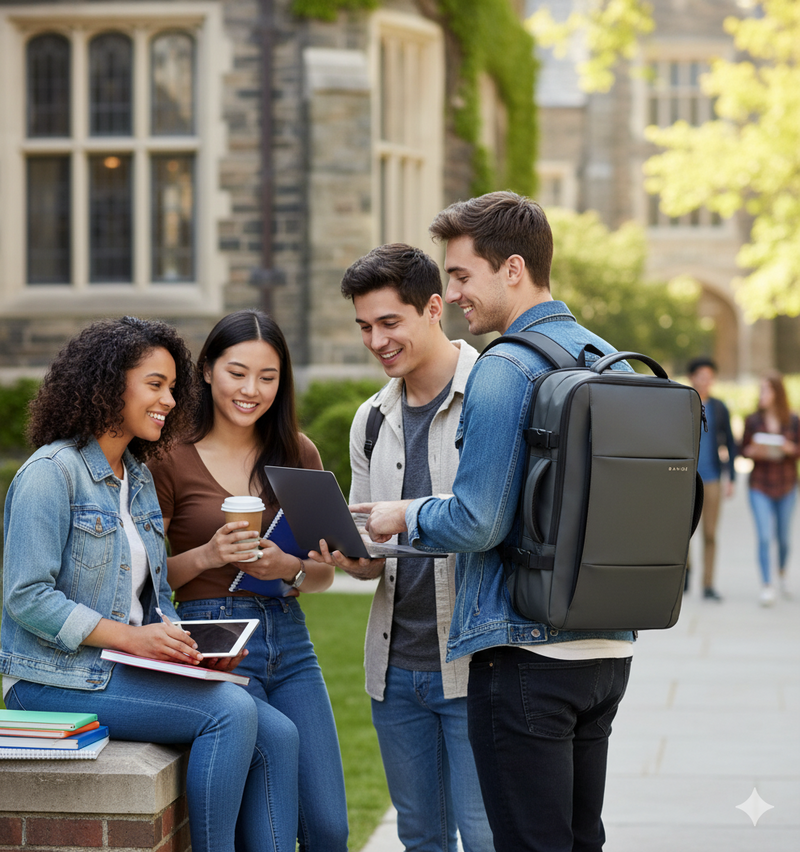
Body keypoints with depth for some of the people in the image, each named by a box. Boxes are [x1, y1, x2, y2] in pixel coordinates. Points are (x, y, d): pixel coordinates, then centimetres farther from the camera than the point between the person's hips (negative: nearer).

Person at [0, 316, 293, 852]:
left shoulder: (139, 477, 16)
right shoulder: (53, 471, -10)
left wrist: (182, 643, -1)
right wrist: (129, 637, -22)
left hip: (128, 671, 8)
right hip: (58, 679, -8)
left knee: (275, 737, -11)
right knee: (231, 711, -25)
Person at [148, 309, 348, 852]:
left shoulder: (299, 455, 11)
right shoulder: (173, 460, -1)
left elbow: (325, 574, 13)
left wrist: (288, 567, -9)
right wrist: (206, 556, -17)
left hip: (289, 639, 4)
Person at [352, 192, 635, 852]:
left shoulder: (505, 370, -14)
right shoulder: (610, 362, 12)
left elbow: (478, 523, -18)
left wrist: (407, 517, 2)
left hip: (527, 649, -9)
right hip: (608, 648, 9)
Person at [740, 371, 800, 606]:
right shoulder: (752, 421, -3)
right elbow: (743, 450, 4)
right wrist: (753, 452, -17)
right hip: (760, 487, -1)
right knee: (764, 536, -13)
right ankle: (767, 586, -10)